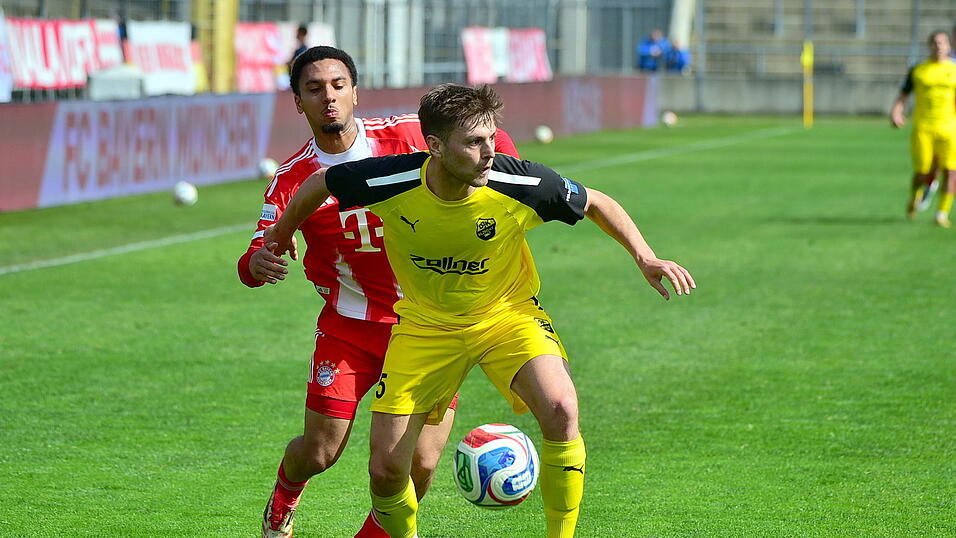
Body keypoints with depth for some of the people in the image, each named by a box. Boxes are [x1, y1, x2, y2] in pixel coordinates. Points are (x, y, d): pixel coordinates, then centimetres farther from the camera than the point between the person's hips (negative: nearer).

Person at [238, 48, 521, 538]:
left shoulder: (407, 136, -9)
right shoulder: (292, 180, -8)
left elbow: (495, 144, 3)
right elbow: (263, 252, -14)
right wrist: (256, 264, -37)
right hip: (349, 327, 0)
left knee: (421, 464, -7)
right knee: (319, 453, 0)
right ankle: (283, 498, 38)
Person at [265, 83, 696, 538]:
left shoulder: (523, 185, -25)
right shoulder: (388, 183, -25)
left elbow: (596, 204, -5)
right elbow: (319, 183, -3)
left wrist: (645, 257, -16)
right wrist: (282, 234, 13)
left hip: (507, 312, -1)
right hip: (425, 324, 1)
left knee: (560, 409, -29)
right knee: (386, 470, -5)